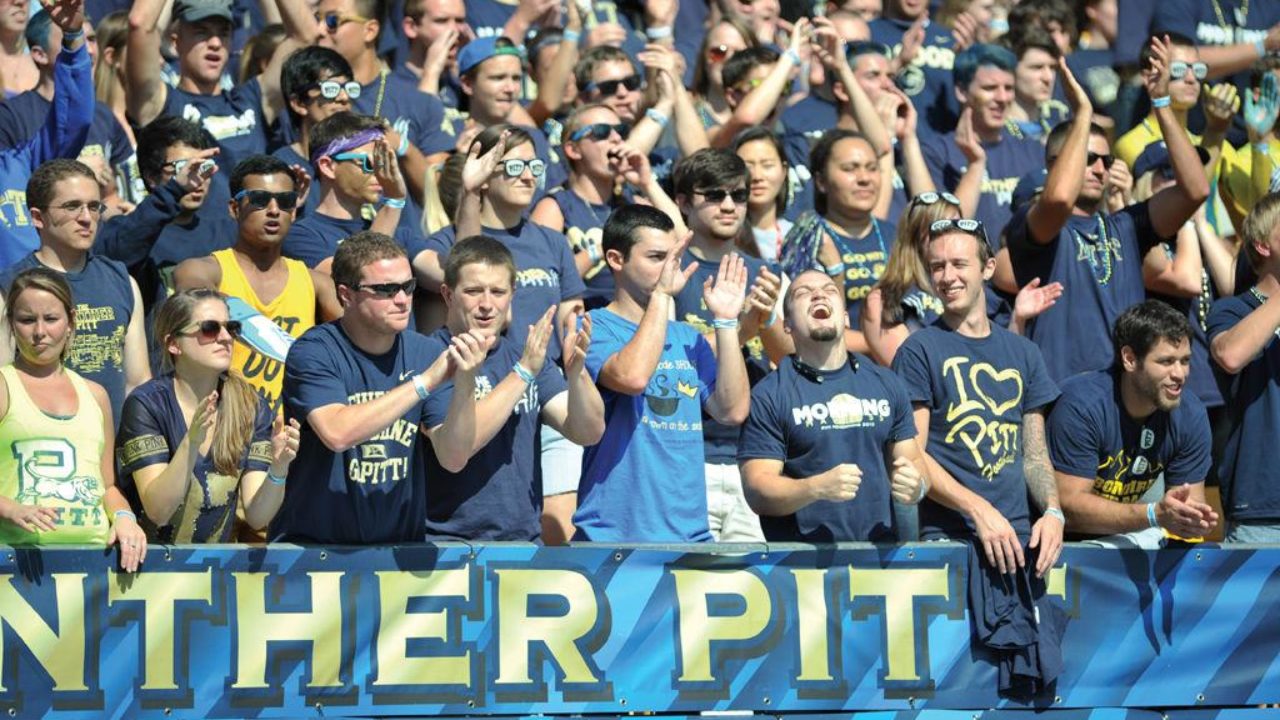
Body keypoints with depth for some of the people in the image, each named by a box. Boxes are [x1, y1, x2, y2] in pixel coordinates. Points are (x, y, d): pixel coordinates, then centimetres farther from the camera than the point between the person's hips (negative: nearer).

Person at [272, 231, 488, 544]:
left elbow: (454, 459, -2)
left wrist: (465, 384, -18)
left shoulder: (423, 353, 4)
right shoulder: (314, 352, -8)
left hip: (400, 543, 4)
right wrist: (427, 381, -24)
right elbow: (337, 434, -26)